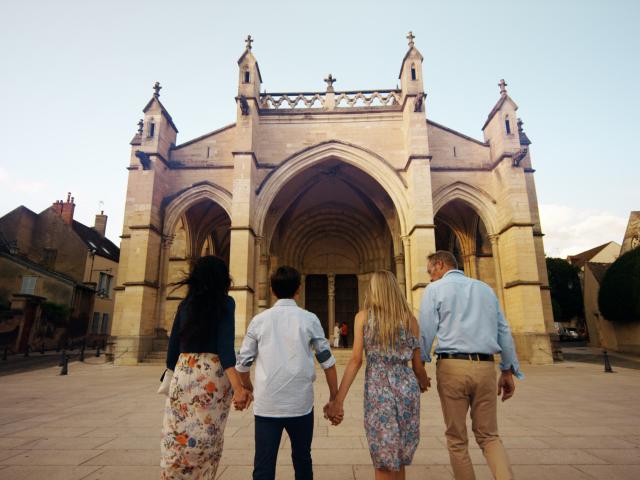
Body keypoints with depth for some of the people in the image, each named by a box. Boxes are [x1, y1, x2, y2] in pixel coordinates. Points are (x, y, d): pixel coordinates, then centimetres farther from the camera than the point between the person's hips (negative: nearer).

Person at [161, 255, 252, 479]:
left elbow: (173, 346, 12)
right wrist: (238, 387, -20)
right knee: (208, 439, 10)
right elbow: (225, 345, -15)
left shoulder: (185, 304, 10)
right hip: (213, 374, -3)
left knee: (177, 439, 11)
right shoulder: (225, 302, -3)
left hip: (183, 373, 4)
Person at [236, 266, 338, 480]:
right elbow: (327, 361, 0)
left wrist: (248, 389, 23)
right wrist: (334, 397, 10)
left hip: (266, 404, 0)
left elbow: (243, 363, 5)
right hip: (301, 404, 0)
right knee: (302, 459, 21)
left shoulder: (259, 320, 1)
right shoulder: (309, 319, -1)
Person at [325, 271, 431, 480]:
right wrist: (423, 383, 29)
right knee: (399, 459, 20)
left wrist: (338, 400, -6)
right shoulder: (410, 318, 3)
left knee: (383, 462, 11)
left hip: (378, 389, -2)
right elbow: (417, 363, 7)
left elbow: (356, 360, -8)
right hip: (406, 387, 2)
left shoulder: (363, 317, -1)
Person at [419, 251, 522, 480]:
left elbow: (425, 333, -6)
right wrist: (508, 371, 17)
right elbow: (504, 331, 13)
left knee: (457, 440, 11)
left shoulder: (435, 289, 2)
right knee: (489, 436, 16)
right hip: (485, 367, 4)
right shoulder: (485, 288, 15)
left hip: (452, 366, -4)